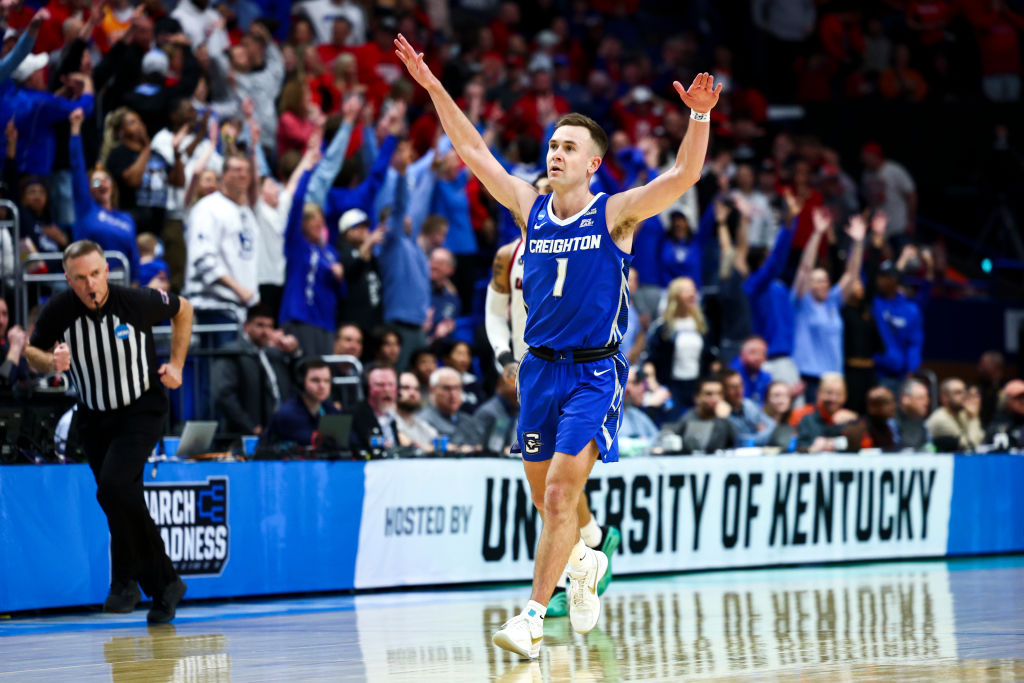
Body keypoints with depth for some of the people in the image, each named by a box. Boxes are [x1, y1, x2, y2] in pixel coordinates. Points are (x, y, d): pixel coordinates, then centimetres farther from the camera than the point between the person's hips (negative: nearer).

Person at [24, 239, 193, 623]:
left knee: (114, 486, -25)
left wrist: (176, 364, 0)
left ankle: (126, 580, -9)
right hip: (94, 419, 4)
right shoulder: (58, 311, -14)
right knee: (125, 503, 9)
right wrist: (51, 361, -19)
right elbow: (32, 352, 4)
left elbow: (183, 310, 3)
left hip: (142, 411, -4)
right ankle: (164, 585, 26)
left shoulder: (137, 303, -18)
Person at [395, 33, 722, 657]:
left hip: (596, 371, -5)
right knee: (544, 496, 12)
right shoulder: (530, 207, 6)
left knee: (561, 495, -14)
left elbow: (684, 175, -15)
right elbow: (474, 152, 7)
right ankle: (586, 563, 42)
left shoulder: (616, 214, -5)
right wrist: (434, 89, 1)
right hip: (540, 367, 5)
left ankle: (533, 620, -13)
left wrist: (700, 116, -31)